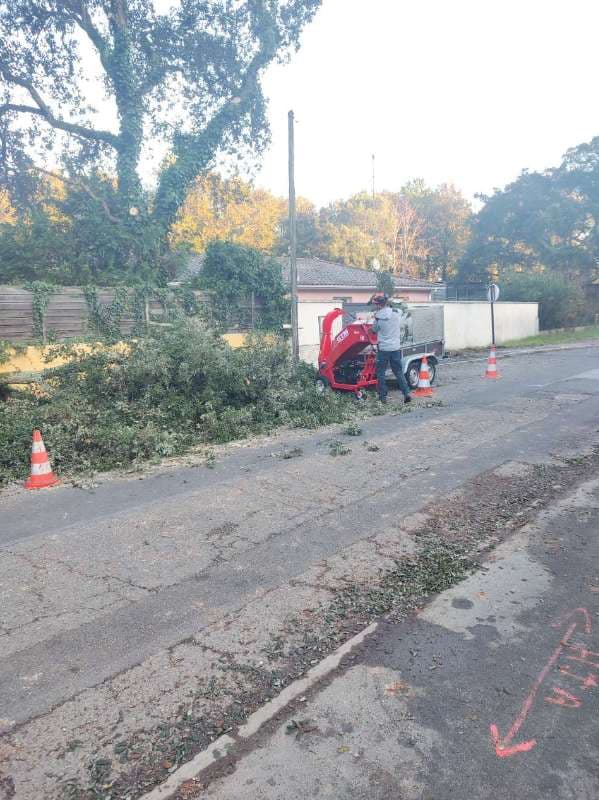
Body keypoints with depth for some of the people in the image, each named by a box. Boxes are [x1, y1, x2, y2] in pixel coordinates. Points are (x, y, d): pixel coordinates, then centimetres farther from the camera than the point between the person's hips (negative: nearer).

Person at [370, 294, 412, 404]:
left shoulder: (378, 317, -12)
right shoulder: (397, 314, 0)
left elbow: (374, 331, 2)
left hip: (384, 348, -4)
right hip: (396, 348, 4)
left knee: (380, 373, 7)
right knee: (399, 372, 12)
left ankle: (383, 396, 7)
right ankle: (407, 393, 4)